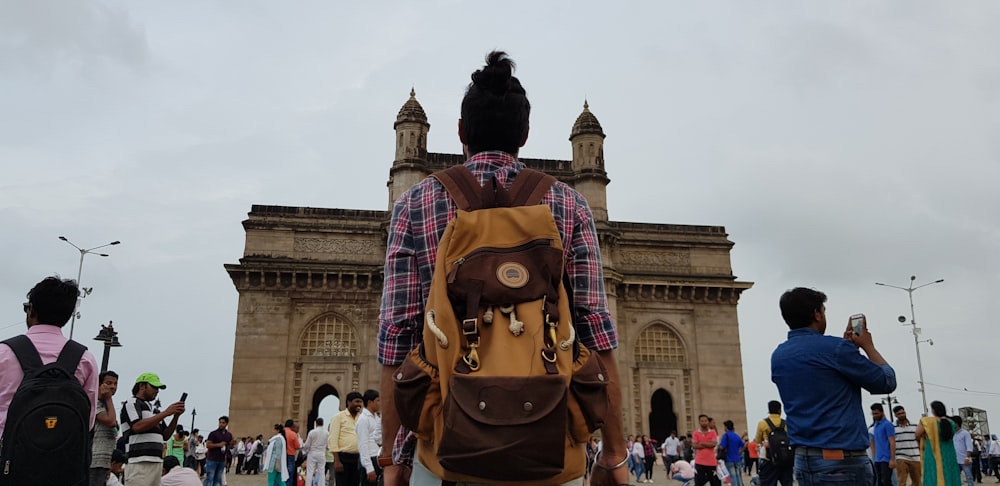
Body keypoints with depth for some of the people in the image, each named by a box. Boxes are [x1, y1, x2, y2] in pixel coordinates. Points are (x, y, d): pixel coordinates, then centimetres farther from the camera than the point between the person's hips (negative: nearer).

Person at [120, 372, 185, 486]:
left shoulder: (153, 409, 22)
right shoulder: (132, 403, 2)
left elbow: (165, 436, 21)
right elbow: (137, 427, -16)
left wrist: (176, 416, 5)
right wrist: (166, 413, -13)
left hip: (157, 463, 7)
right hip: (139, 463, -7)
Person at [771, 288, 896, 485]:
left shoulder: (779, 356, 9)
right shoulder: (834, 348, -12)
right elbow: (887, 382, 0)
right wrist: (868, 346, 14)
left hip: (803, 460, 7)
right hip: (843, 461, -7)